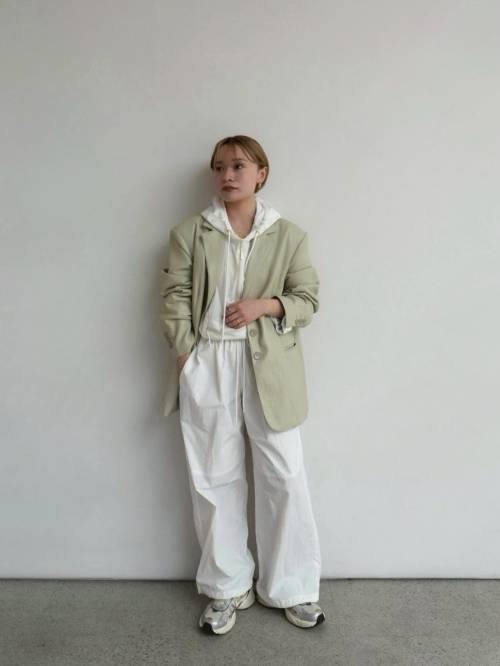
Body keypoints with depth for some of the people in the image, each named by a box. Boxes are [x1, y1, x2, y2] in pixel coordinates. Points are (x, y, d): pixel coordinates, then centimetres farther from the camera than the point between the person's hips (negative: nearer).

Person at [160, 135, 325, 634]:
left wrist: (265, 304, -13)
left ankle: (292, 588, 24)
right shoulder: (187, 234, 5)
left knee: (284, 476, 4)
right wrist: (186, 359, -7)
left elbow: (308, 299, 5)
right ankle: (228, 588, 28)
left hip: (269, 367, 0)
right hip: (207, 366, 1)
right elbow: (175, 299, 2)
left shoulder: (289, 236, 5)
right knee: (215, 479, 9)